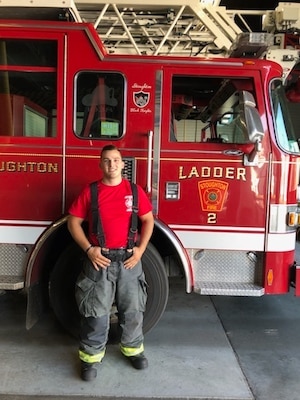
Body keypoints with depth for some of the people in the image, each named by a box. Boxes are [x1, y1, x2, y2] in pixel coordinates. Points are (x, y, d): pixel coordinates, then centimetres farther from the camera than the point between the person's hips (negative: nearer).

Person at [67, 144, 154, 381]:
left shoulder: (135, 191, 1)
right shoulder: (90, 192, -2)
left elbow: (148, 220, 6)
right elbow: (73, 222, 0)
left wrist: (140, 249, -4)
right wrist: (89, 250, -10)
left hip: (128, 259, 2)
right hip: (99, 259, -1)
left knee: (132, 308, 12)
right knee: (96, 310, 5)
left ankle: (133, 349, 33)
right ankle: (91, 355, 22)